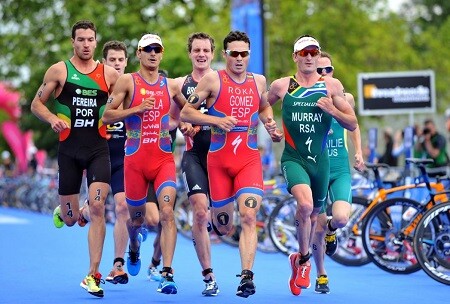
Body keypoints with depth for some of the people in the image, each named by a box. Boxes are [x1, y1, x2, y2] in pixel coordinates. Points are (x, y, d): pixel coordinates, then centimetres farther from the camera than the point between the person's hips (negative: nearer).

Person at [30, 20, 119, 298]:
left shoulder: (109, 74, 5)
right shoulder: (59, 71, 1)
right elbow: (37, 104, 4)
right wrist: (52, 118, -15)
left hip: (98, 148, 0)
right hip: (69, 149, 0)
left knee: (97, 206, -15)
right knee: (71, 219, 4)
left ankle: (93, 275, -9)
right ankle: (64, 211, 45)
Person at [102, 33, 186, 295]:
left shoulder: (170, 85, 9)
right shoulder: (128, 81, 0)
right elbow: (107, 116, -6)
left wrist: (177, 121, 7)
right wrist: (137, 108, -16)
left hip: (164, 159, 1)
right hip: (135, 159, -1)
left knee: (167, 212, -18)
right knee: (137, 218, 12)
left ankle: (167, 273, -20)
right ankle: (134, 249, 47)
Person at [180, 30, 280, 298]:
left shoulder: (259, 81, 8)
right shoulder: (213, 80, -4)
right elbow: (186, 113, -4)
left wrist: (268, 119, 7)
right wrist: (217, 120, -17)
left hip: (249, 159, 1)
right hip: (219, 160, -1)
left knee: (249, 217, -18)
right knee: (223, 228, 8)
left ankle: (247, 276, -18)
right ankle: (214, 215, 46)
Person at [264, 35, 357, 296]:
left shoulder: (332, 86, 1)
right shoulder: (281, 86, 0)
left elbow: (353, 124, 1)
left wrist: (332, 110, -17)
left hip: (320, 159, 2)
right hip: (293, 157, -2)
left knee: (313, 214, 15)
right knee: (305, 205, -27)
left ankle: (301, 259, 40)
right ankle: (304, 260, -6)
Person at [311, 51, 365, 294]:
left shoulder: (345, 98, 2)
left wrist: (358, 153, 7)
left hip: (340, 169, 1)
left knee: (341, 218, -21)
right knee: (318, 227, 3)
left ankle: (331, 230, 19)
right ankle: (321, 276, 24)